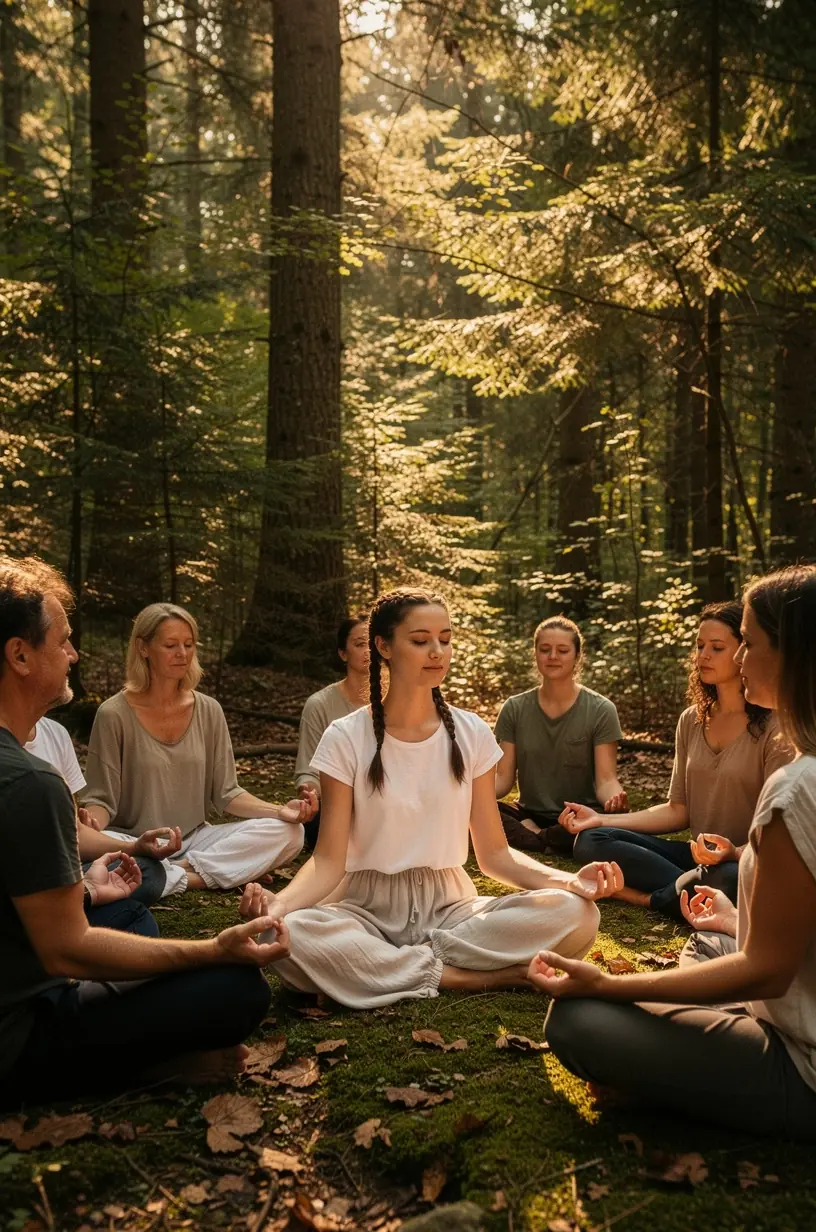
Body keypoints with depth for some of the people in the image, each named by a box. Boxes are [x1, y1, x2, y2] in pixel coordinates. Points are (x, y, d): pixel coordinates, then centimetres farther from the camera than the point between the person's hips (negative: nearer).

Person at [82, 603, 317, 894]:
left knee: (289, 832, -17)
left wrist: (280, 810, -14)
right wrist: (90, 823, -31)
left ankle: (178, 871, -18)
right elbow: (101, 799, -6)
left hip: (195, 840, 4)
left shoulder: (209, 711, 2)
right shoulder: (114, 715, -9)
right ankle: (194, 878, -20)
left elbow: (226, 793, 4)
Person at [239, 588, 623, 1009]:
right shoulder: (346, 738, -7)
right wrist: (280, 902, -31)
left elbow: (493, 853, 1)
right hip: (369, 909, -2)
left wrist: (567, 880, -17)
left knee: (576, 912, -23)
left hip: (450, 907, 2)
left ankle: (400, 964, -15)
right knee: (291, 936, -36)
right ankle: (477, 976, -19)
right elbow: (328, 860, -9)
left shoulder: (472, 734, 0)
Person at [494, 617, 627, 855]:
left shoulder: (600, 710, -5)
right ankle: (549, 842, -17)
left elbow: (606, 780, -10)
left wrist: (613, 798, -35)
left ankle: (531, 836, -16)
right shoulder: (514, 709, 3)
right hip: (529, 814, 2)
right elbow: (503, 778, 0)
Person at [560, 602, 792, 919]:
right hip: (699, 858, 6)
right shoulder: (691, 721, 8)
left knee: (729, 881, -42)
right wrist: (603, 819, -3)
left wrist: (735, 853, -33)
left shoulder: (774, 727, -11)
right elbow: (678, 810, 8)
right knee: (591, 840, -14)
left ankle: (654, 898, -16)